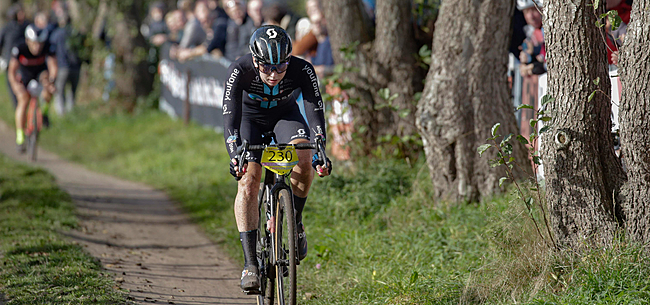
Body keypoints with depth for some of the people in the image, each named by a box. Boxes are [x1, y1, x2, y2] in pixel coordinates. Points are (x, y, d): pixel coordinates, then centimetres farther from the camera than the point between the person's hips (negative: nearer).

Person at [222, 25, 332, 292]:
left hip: (285, 115, 1)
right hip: (250, 117, -1)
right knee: (248, 182, -20)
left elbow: (315, 110, -35)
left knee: (303, 157, -30)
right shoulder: (240, 71, -34)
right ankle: (250, 262, -17)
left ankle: (295, 222, -6)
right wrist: (235, 154, -52)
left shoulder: (302, 71, -32)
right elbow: (230, 117, -37)